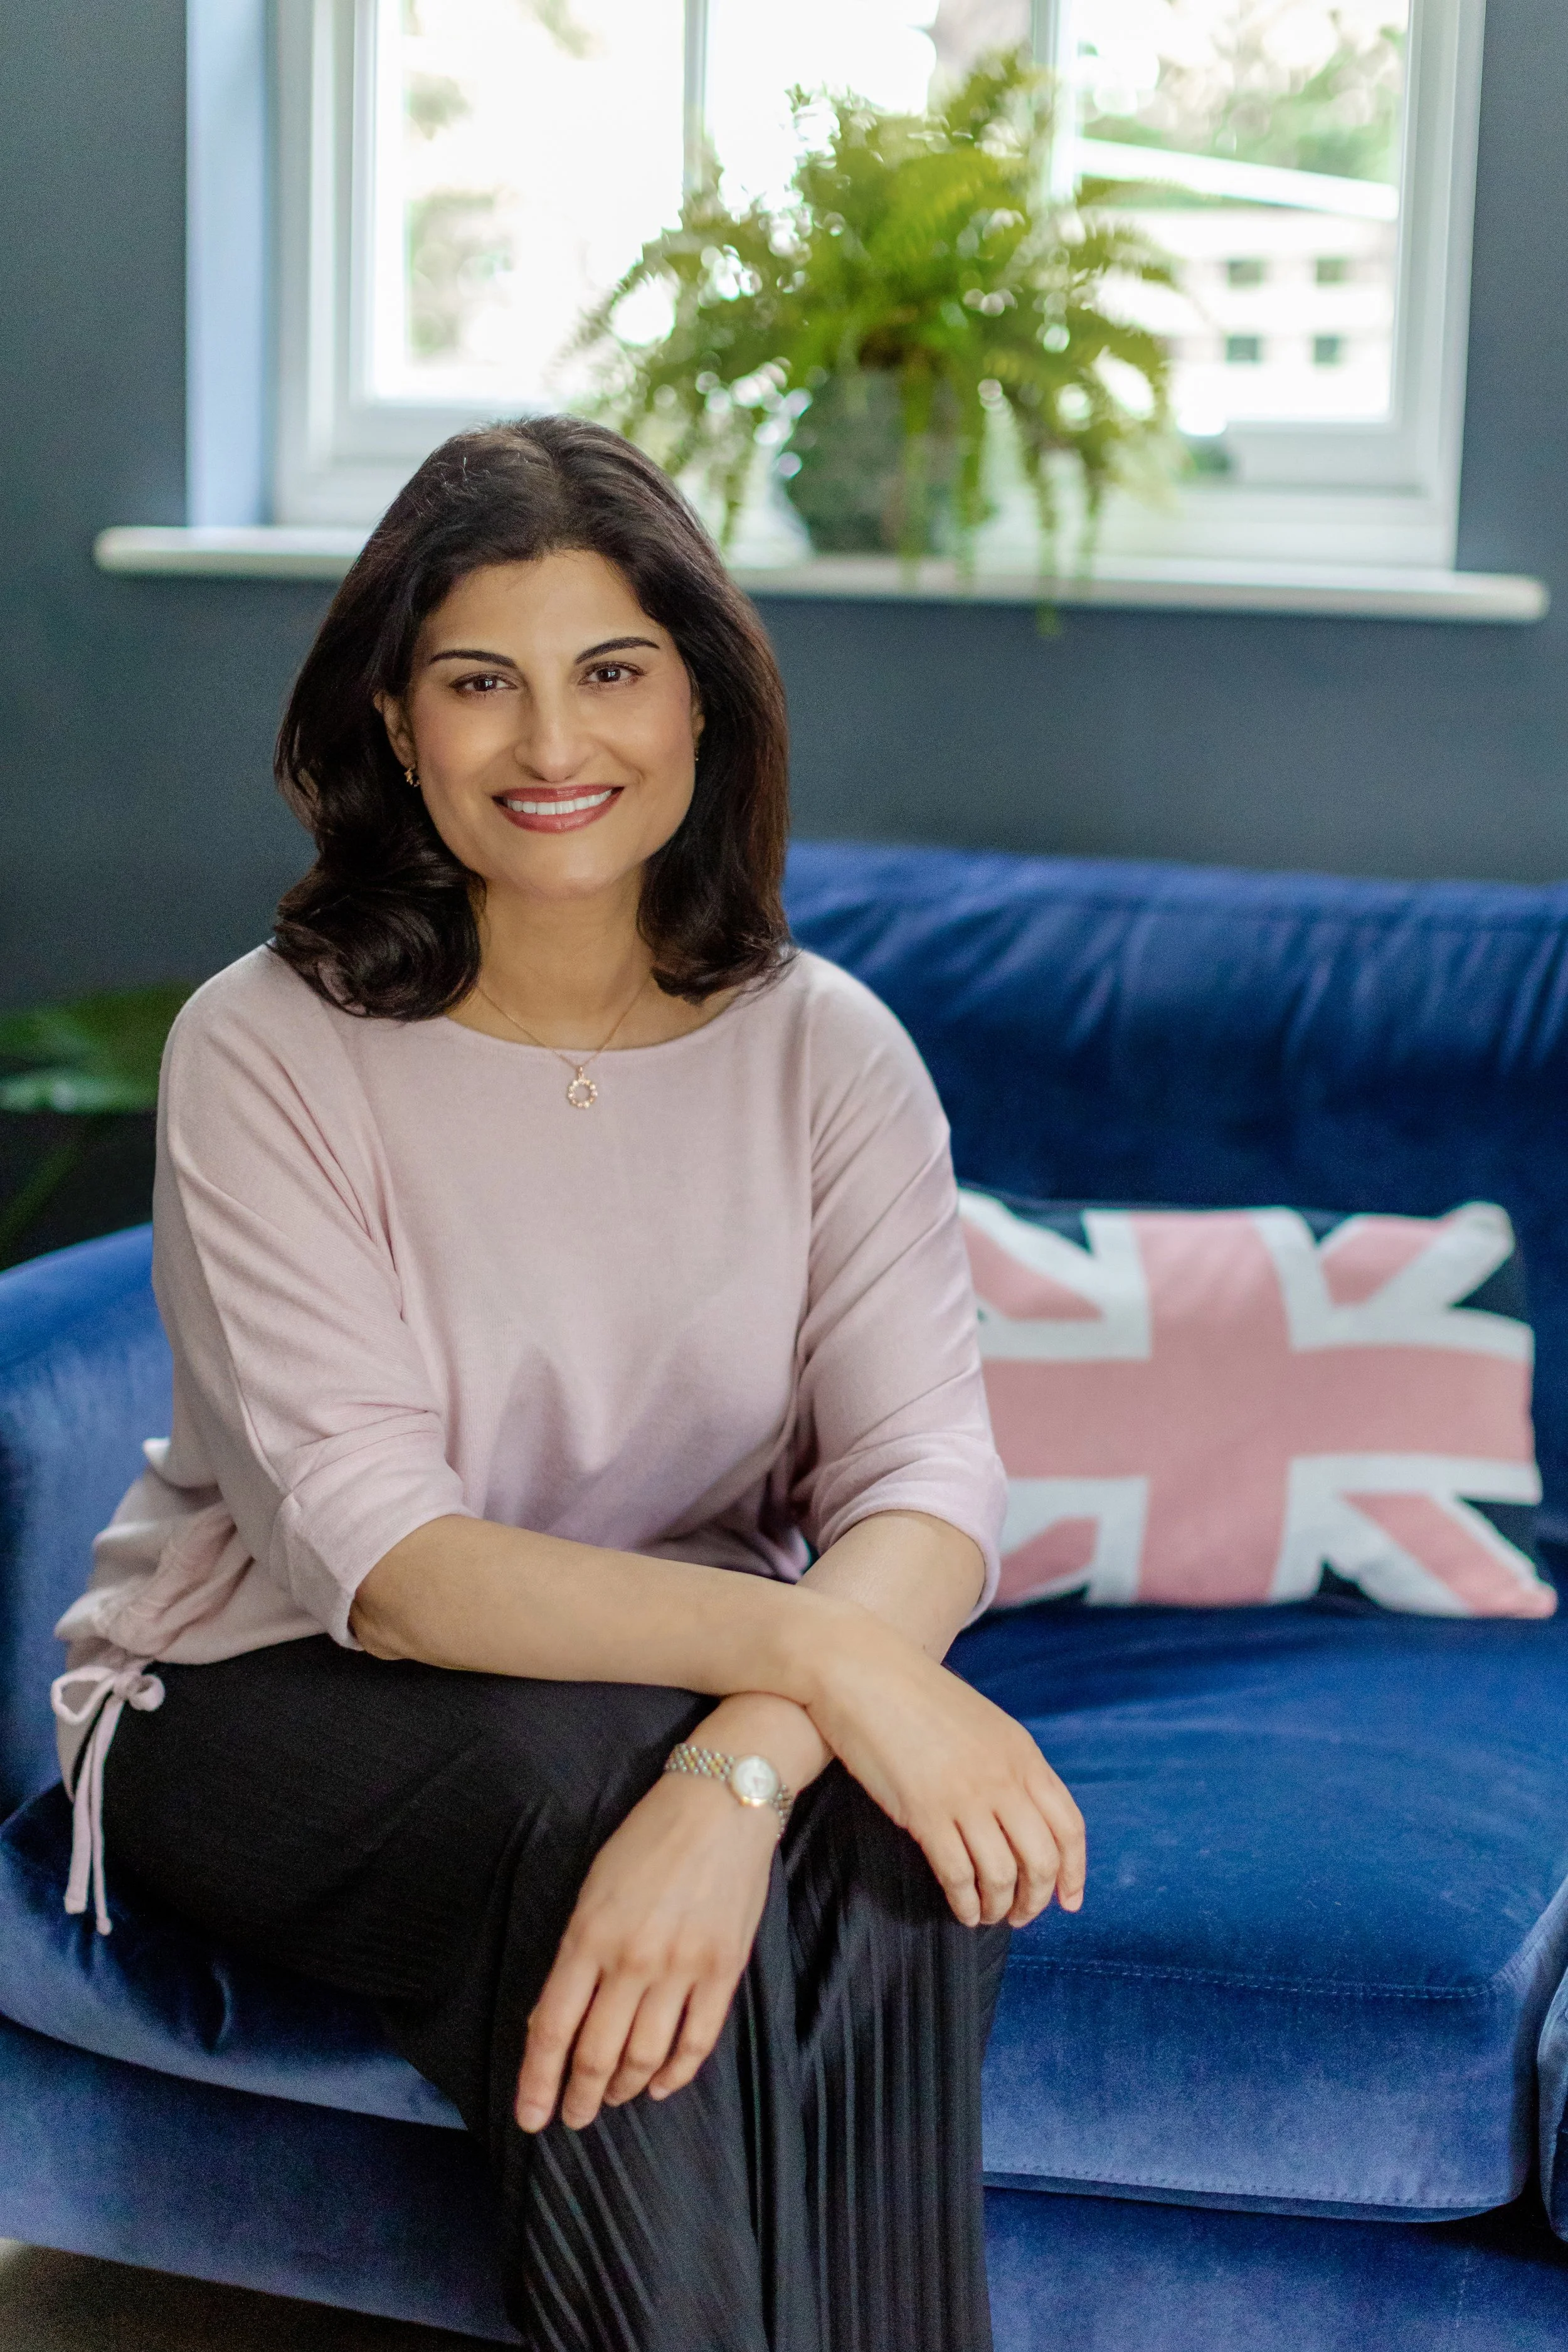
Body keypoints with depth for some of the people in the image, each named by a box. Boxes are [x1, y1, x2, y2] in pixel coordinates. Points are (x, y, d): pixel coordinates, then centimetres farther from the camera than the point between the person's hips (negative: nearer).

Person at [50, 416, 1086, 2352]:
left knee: (909, 1841, -30)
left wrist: (738, 1776, -40)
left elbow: (930, 1479, -18)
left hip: (704, 1681, 3)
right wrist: (816, 1646, -36)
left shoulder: (828, 1052, -4)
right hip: (267, 1704, -2)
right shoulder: (268, 1052, -13)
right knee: (583, 1767, -35)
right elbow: (368, 1556, -22)